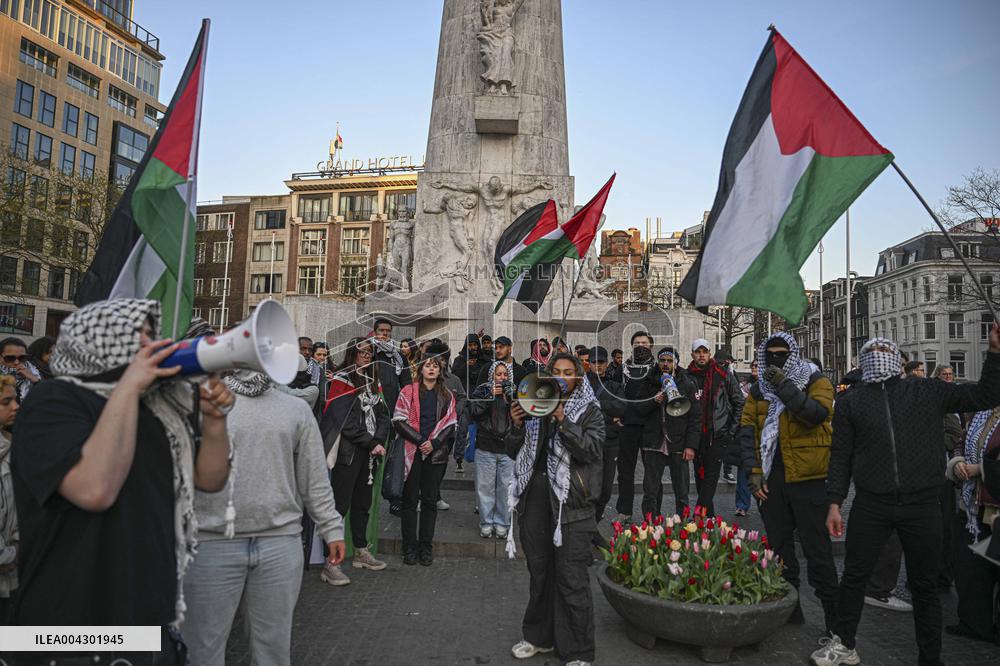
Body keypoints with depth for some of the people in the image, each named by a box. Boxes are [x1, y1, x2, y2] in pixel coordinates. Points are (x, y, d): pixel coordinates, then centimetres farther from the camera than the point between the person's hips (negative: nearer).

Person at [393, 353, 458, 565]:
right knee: (410, 500, 2)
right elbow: (399, 421, -5)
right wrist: (421, 440, -13)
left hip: (436, 453, 2)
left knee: (430, 500, 6)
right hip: (412, 452, -2)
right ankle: (410, 547, 11)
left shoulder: (447, 396, 12)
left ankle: (426, 547, 15)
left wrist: (434, 443, -10)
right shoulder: (409, 391, 3)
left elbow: (450, 424, 6)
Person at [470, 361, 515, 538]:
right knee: (485, 486, 4)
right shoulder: (482, 390, 5)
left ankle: (502, 523, 17)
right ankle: (486, 523, 17)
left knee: (506, 487, 4)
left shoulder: (513, 391, 9)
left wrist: (511, 397, -13)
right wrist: (491, 396, -13)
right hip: (486, 446, -1)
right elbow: (474, 410, -8)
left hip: (508, 447, 1)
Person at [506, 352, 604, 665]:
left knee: (571, 577, -3)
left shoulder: (589, 410, 3)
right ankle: (539, 636, 32)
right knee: (539, 571, 15)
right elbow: (514, 453, 11)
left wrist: (563, 421, -21)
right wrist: (517, 426, -7)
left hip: (570, 501, -4)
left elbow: (592, 450, -13)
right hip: (534, 498, 4)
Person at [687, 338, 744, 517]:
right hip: (696, 435, 3)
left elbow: (739, 403, 4)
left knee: (710, 478, -8)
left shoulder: (724, 375, 0)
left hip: (718, 435, -3)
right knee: (700, 477, 9)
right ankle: (708, 516, 21)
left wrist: (732, 430, 0)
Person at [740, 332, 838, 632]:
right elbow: (747, 430, 5)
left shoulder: (817, 382, -1)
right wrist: (754, 471, -4)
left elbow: (817, 413, -20)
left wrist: (784, 386, -25)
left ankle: (834, 617, 12)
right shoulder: (758, 390, 11)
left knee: (817, 549, -1)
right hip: (771, 478, 5)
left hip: (808, 478, -4)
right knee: (778, 545, 12)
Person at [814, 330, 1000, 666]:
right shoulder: (851, 401, 5)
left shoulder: (928, 391, 6)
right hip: (870, 505, 0)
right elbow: (840, 456, 5)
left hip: (922, 505, 0)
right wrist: (834, 504, 2)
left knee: (925, 585, 11)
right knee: (853, 576, 10)